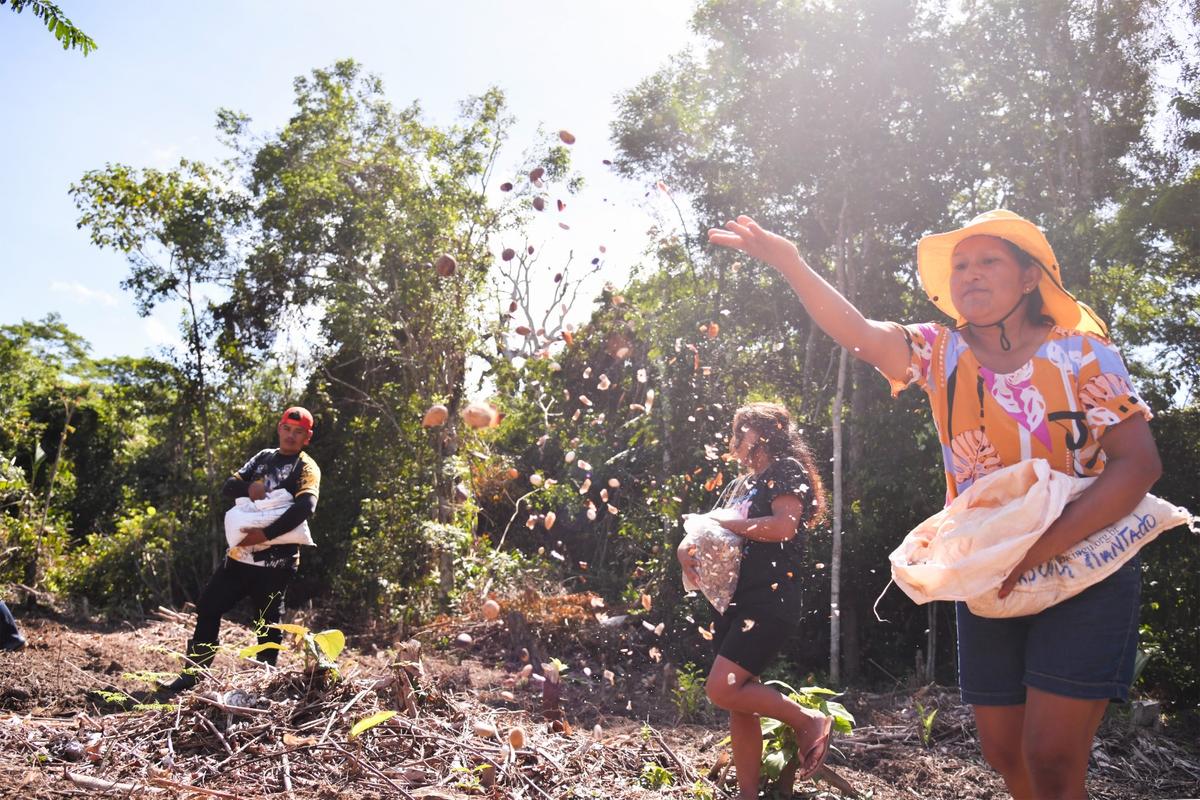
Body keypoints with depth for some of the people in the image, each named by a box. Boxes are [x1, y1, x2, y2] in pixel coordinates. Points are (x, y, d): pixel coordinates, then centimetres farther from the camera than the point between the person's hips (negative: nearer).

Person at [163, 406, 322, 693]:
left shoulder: (306, 468, -5)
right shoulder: (263, 457, 14)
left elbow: (305, 506, -23)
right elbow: (228, 485, 8)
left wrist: (265, 534, -27)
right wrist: (248, 488, -14)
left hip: (275, 561, -6)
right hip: (240, 554, 6)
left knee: (268, 625, 1)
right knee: (208, 608, 9)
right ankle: (192, 675, 20)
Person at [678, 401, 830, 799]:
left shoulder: (786, 470, -4)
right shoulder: (739, 486, 20)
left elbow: (784, 525, -21)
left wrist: (725, 523, -13)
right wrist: (687, 547, -3)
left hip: (770, 602, -8)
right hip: (735, 603, 8)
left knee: (722, 690, -17)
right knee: (740, 703, 7)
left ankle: (809, 721, 0)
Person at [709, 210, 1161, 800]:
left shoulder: (1081, 353, -9)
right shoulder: (943, 353, 1)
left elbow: (1139, 464, -15)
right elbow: (856, 331, -15)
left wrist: (1042, 549, -24)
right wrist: (789, 263, -27)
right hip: (987, 585, 4)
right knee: (1002, 749, 10)